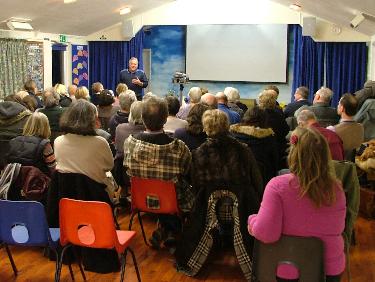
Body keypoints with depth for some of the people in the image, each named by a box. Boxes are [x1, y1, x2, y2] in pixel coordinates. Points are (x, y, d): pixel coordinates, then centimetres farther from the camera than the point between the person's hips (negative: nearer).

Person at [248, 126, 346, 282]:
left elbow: (265, 234, -24)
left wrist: (252, 220, -4)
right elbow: (339, 228, 5)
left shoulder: (278, 185, -21)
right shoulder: (336, 188, -9)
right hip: (331, 268, 3)